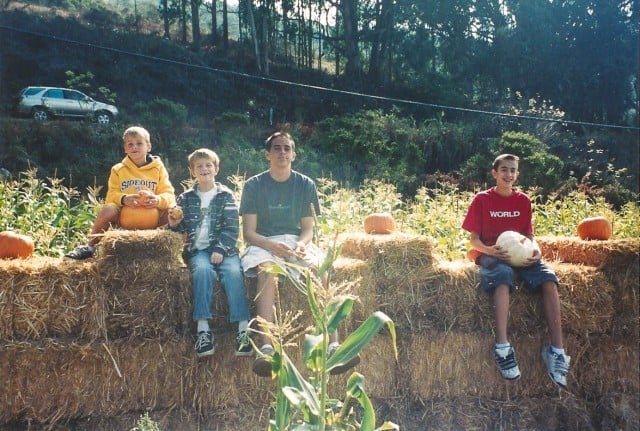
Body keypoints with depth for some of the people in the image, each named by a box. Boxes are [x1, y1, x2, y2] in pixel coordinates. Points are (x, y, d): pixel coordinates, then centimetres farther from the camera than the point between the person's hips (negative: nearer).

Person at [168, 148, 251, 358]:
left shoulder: (226, 196, 9)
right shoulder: (186, 198, 16)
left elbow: (232, 228, -1)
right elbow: (182, 228, 20)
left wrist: (220, 250, -16)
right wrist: (174, 224, -4)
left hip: (223, 248, -1)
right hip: (197, 248, 1)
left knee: (234, 272, -31)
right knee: (203, 270, -33)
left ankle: (244, 329, -33)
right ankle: (203, 329, -35)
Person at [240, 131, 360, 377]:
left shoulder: (306, 185, 8)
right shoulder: (254, 185, 3)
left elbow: (308, 228, 7)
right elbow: (248, 232, -3)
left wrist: (301, 244, -17)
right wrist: (272, 246, -23)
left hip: (296, 241, 2)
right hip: (263, 243, -1)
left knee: (319, 269, -31)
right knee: (267, 270, -37)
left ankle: (333, 346, -39)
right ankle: (266, 348, -48)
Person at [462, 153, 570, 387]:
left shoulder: (523, 200, 12)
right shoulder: (482, 199, 2)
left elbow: (529, 236, 13)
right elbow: (474, 239, 1)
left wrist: (535, 251, -10)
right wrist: (489, 250, -20)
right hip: (492, 255, -3)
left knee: (548, 277, -28)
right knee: (503, 274, -39)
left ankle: (557, 350, -30)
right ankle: (502, 346, -45)